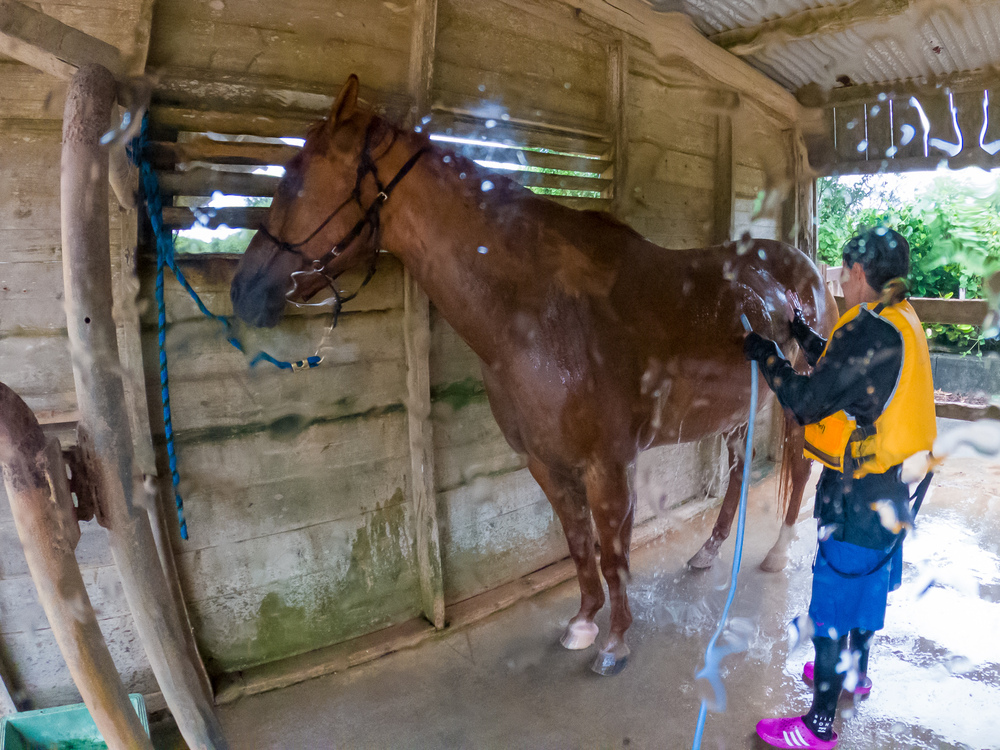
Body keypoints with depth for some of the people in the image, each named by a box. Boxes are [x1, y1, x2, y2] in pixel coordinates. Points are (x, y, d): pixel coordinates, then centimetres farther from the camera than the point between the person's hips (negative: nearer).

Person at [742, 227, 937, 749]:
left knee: (836, 594, 0)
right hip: (889, 481, 10)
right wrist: (800, 331, 20)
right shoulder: (900, 323, 6)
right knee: (868, 578, 25)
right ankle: (855, 671, 47)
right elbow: (841, 372, 18)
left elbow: (807, 401, -22)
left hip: (857, 489, -10)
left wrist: (765, 356, -10)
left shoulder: (871, 330, -24)